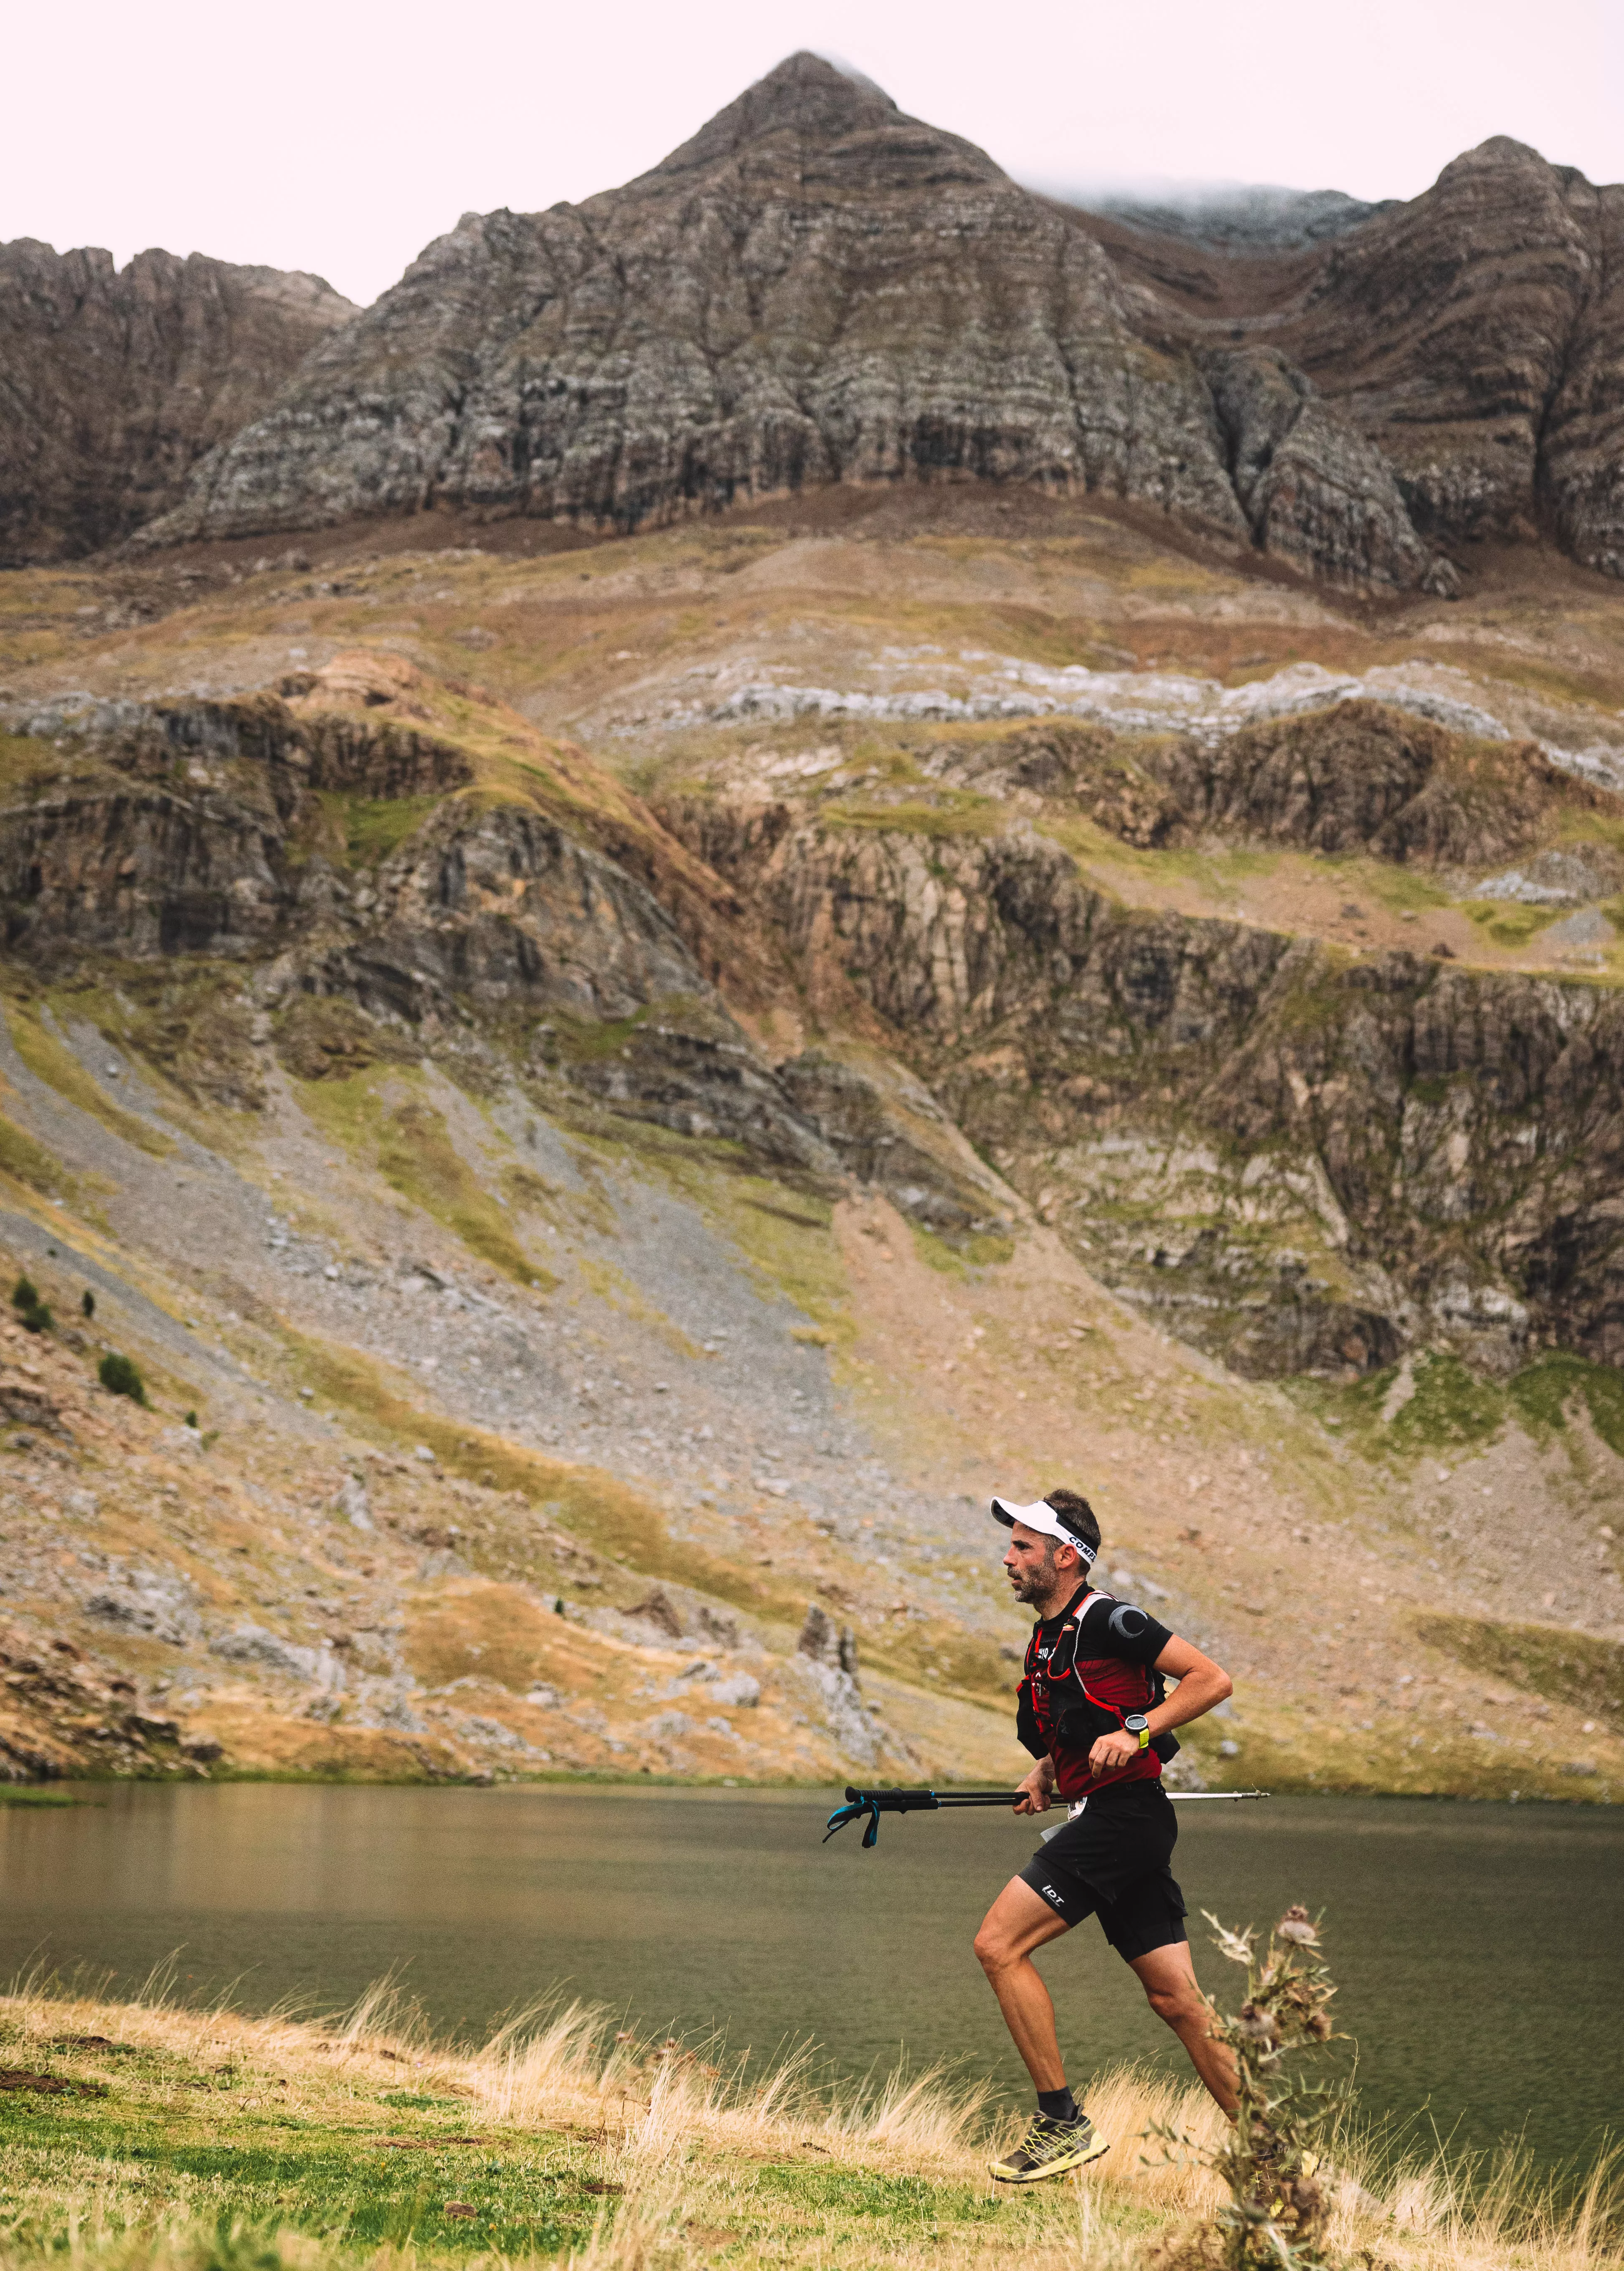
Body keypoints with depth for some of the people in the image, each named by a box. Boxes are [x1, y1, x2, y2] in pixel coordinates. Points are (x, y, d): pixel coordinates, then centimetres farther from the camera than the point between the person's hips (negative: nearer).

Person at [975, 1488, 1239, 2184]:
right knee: (1177, 2000, 7)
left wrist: (1136, 1730, -20)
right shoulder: (1046, 1642, 18)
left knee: (999, 1944, -11)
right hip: (1103, 1818, 9)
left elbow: (1213, 1679, -13)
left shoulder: (1105, 1619, -10)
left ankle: (1063, 2123, -7)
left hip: (1124, 1812, -9)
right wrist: (1045, 1774, 15)